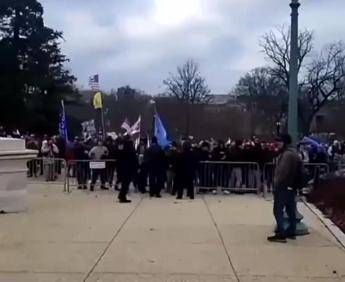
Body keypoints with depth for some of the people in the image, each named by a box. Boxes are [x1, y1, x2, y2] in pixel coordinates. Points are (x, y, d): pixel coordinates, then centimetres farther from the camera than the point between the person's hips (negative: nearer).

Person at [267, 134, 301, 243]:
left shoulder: (287, 154, -18)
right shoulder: (293, 153, 15)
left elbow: (282, 172, -24)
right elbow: (296, 170, 18)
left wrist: (276, 185, -17)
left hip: (283, 186, -10)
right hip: (291, 186, 10)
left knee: (278, 210, -7)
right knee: (291, 210, 15)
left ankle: (281, 234, -8)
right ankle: (291, 232, 23)